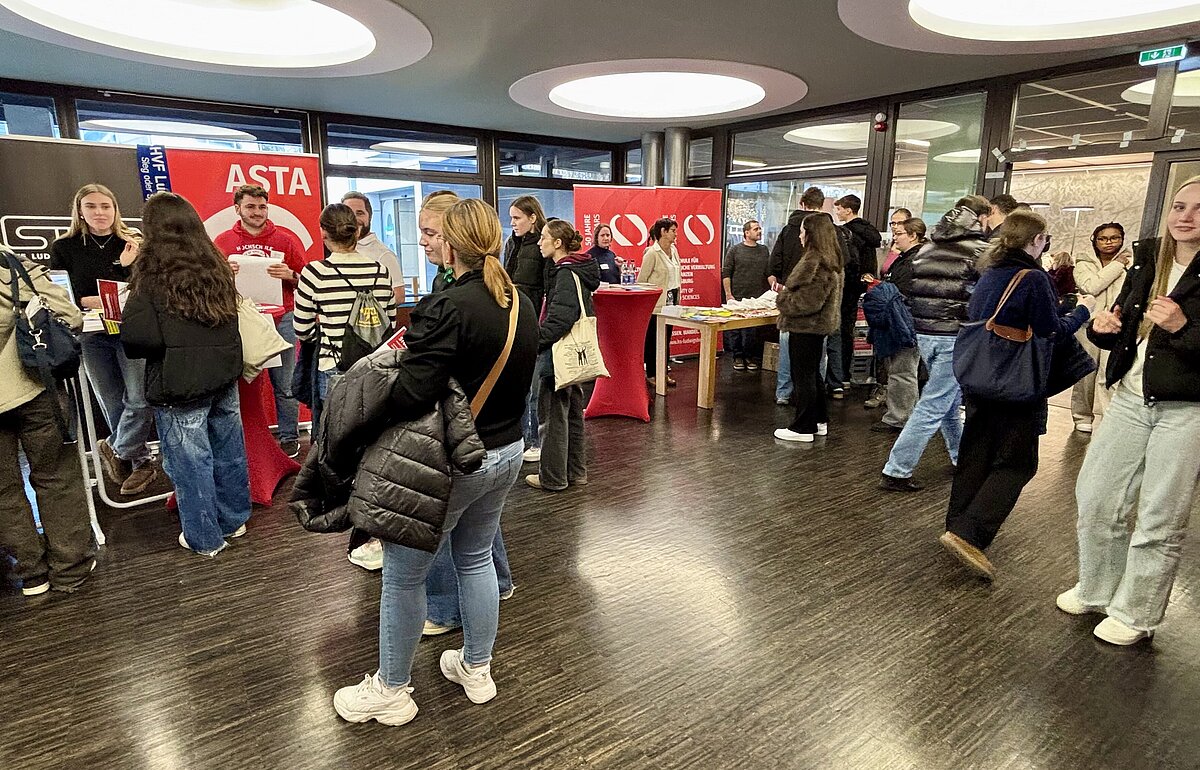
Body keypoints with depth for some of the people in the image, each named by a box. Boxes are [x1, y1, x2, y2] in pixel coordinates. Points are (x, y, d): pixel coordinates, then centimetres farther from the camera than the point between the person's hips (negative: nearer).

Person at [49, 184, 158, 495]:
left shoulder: (133, 243, 3)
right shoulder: (64, 247, 5)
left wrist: (129, 263, -16)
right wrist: (90, 301, -14)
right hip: (91, 335, 1)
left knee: (140, 399, -11)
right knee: (112, 405, 6)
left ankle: (114, 449, 15)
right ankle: (142, 462, 22)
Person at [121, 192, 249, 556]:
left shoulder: (152, 273, -12)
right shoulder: (215, 265, 5)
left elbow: (138, 336, -18)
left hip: (179, 383, -6)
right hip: (225, 376, 6)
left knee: (191, 461, 8)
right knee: (228, 451, 18)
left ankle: (204, 538, 21)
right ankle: (234, 521, 34)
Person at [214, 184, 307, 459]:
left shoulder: (286, 240, 7)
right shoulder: (223, 241, 9)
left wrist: (290, 275, -12)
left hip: (280, 320, -1)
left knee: (284, 384, 3)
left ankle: (289, 437, 14)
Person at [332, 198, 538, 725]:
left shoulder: (450, 308, -23)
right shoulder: (522, 304, 2)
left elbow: (411, 396, -28)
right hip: (507, 450, 8)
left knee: (403, 575, 11)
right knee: (476, 558, 23)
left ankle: (391, 691, 29)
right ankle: (477, 669, 38)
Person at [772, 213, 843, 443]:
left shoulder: (814, 262, -21)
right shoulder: (831, 260, 12)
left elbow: (809, 300, -24)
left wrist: (783, 298, -10)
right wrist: (787, 290, 10)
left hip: (805, 326, -10)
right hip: (819, 324, 10)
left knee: (803, 377, -2)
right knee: (813, 374, 19)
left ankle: (803, 428, 6)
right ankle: (820, 421, 29)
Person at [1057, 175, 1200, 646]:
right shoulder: (1147, 260, 9)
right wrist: (1103, 326, -1)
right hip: (1130, 399, 6)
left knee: (1160, 520, 5)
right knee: (1095, 498, 10)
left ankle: (1135, 614, 21)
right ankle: (1096, 590, 30)